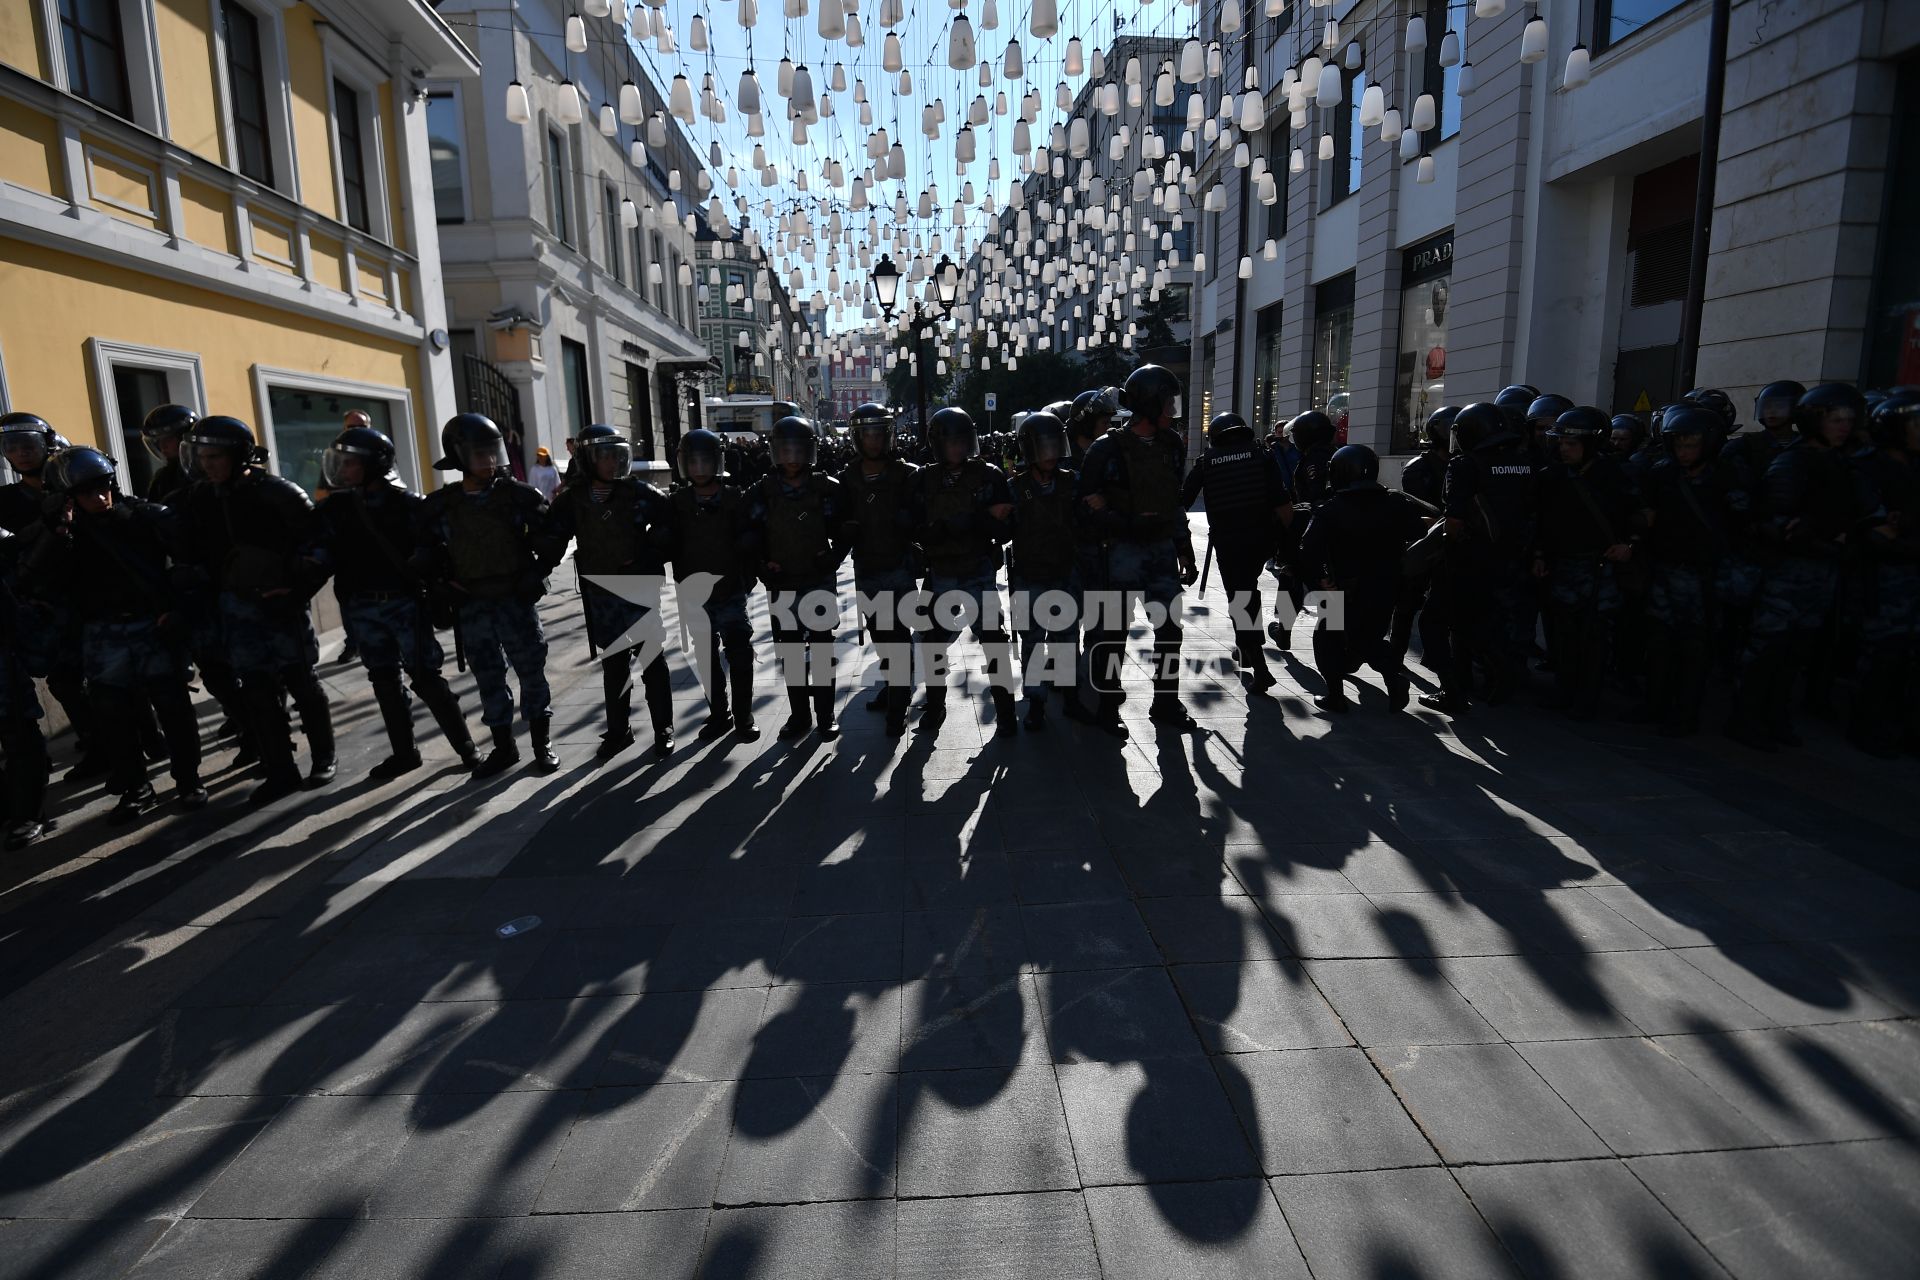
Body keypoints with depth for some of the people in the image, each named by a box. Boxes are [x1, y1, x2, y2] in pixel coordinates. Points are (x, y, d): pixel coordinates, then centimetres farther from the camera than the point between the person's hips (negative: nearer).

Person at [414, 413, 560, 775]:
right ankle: (503, 747, 23)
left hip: (516, 600, -2)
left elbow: (548, 540, 2)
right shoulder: (440, 505, 3)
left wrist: (537, 573, -10)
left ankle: (542, 744, 17)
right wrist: (436, 583, -3)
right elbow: (426, 551, 12)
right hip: (471, 607, 2)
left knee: (531, 673, 5)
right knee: (488, 678, 10)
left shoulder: (521, 496, -3)